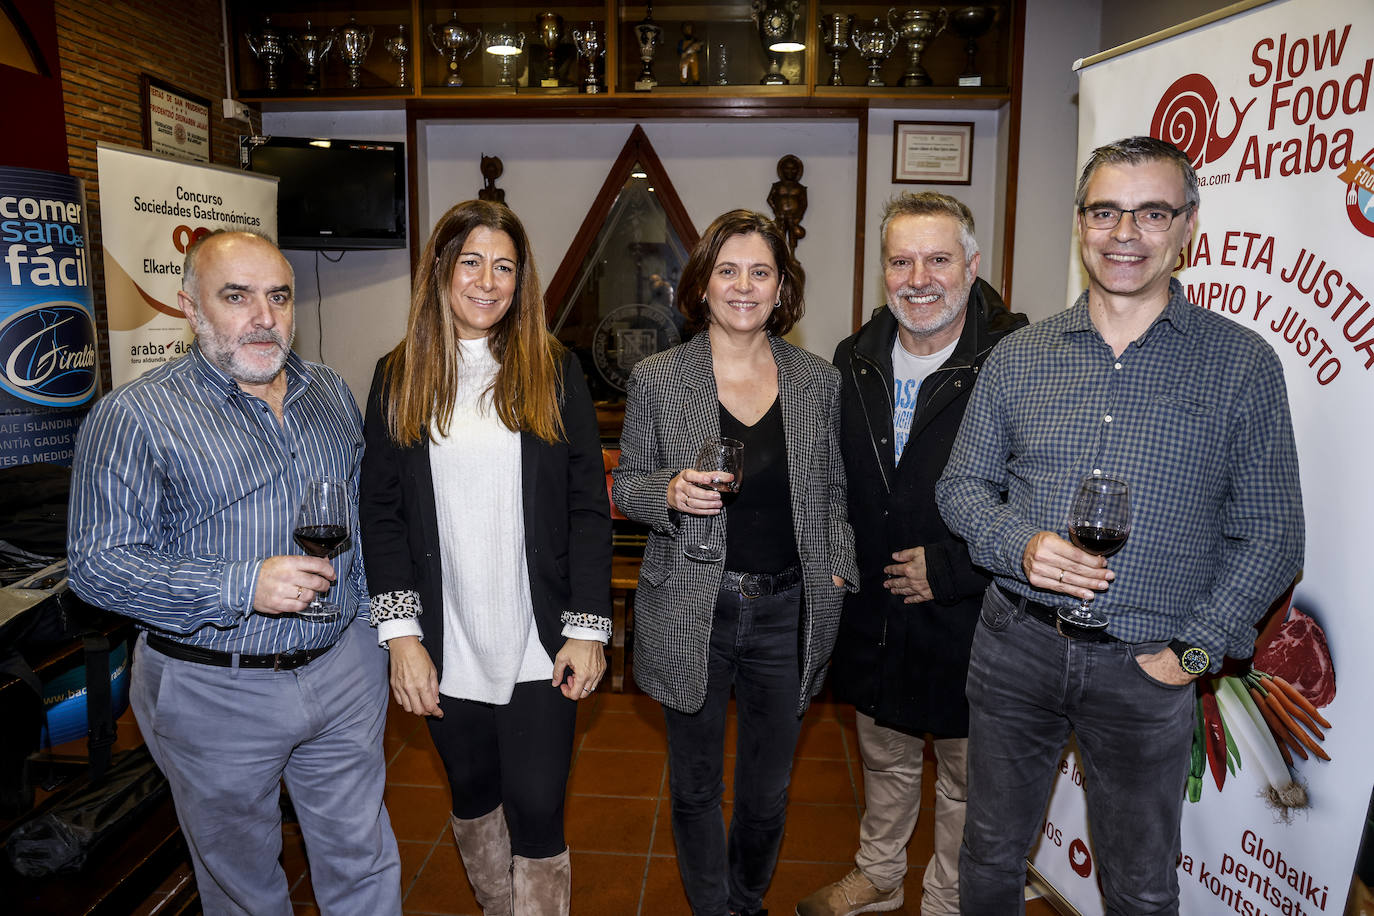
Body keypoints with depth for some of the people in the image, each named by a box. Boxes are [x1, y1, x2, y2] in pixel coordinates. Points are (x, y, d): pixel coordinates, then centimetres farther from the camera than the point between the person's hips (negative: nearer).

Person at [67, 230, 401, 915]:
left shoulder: (331, 392, 6)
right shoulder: (133, 416, -12)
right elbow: (98, 564, -15)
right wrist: (242, 586, -26)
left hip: (345, 669, 4)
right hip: (216, 691, -3)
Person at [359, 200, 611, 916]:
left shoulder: (554, 369, 0)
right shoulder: (398, 376, 3)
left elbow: (588, 506, -1)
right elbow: (382, 513, 1)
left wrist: (588, 628, -7)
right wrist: (401, 631, -8)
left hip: (538, 645, -2)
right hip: (446, 647, 2)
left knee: (537, 809, 1)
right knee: (472, 790, 20)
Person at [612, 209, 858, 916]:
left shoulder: (820, 383, 2)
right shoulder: (655, 380, -4)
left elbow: (833, 495, 9)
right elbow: (625, 487, 2)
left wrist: (836, 573, -1)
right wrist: (671, 494, -18)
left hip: (787, 613, 2)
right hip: (691, 613, -1)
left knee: (767, 791, 18)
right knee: (695, 786, 15)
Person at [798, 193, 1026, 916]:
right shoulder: (855, 361, 0)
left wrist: (950, 569, -21)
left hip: (970, 619, -5)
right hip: (874, 614, 5)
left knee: (964, 778, 18)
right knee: (884, 759, 26)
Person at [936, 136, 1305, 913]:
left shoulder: (1242, 363, -4)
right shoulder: (1018, 357, 2)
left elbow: (1271, 535, -1)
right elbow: (962, 486, 6)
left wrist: (1194, 651, -8)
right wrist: (1020, 547, -13)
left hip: (1146, 668, -1)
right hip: (1016, 645, 2)